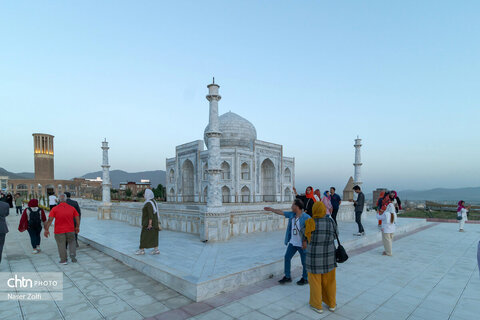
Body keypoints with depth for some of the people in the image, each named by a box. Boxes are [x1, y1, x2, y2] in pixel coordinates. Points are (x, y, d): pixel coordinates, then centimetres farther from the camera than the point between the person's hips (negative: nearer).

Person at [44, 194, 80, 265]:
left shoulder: (55, 209, -9)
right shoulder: (72, 208, -3)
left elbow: (50, 220, -14)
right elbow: (77, 219, 1)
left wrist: (46, 230, -9)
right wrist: (77, 227, 13)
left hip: (59, 231, -1)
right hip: (70, 230, 2)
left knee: (61, 245, 9)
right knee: (72, 242, 20)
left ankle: (64, 260, 16)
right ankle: (73, 255, 9)